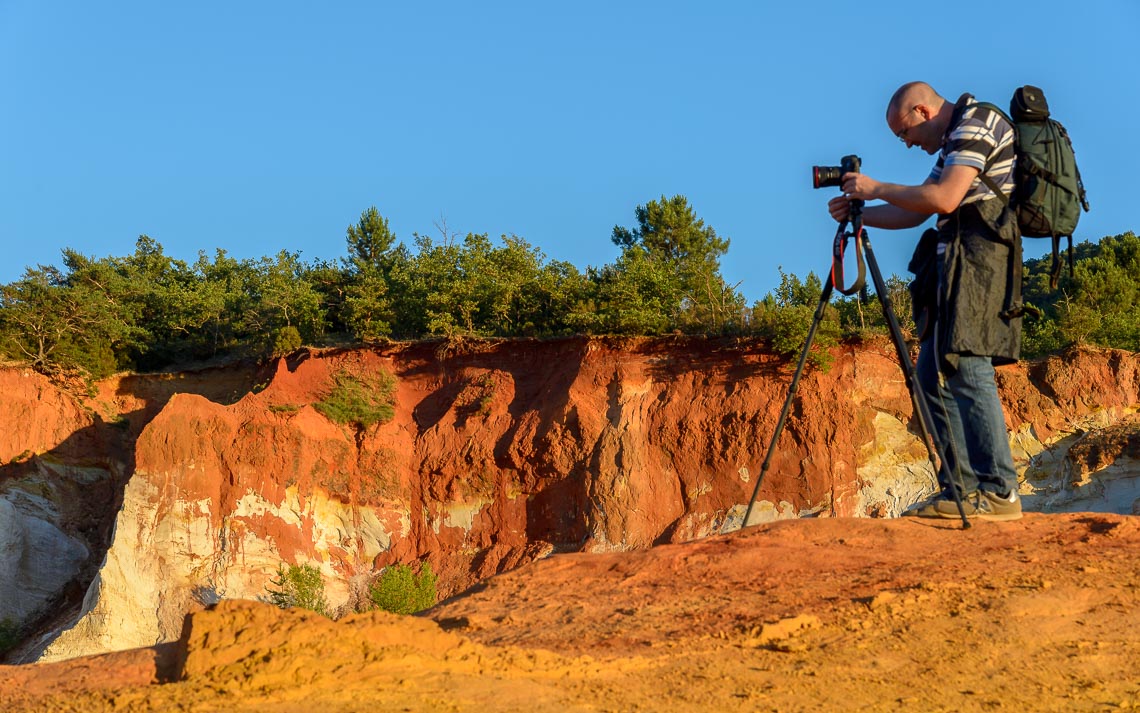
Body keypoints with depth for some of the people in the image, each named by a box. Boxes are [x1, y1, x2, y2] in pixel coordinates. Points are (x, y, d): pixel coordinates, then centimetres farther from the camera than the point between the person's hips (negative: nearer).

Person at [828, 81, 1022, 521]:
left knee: (965, 370, -14)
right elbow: (914, 212, 25)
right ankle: (962, 489, 8)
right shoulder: (954, 141, 25)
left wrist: (877, 189, -8)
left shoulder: (976, 123, -6)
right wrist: (858, 212, 13)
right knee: (934, 374, 8)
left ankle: (999, 492, -15)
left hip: (976, 258, -10)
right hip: (958, 267, 10)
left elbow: (944, 199, -18)